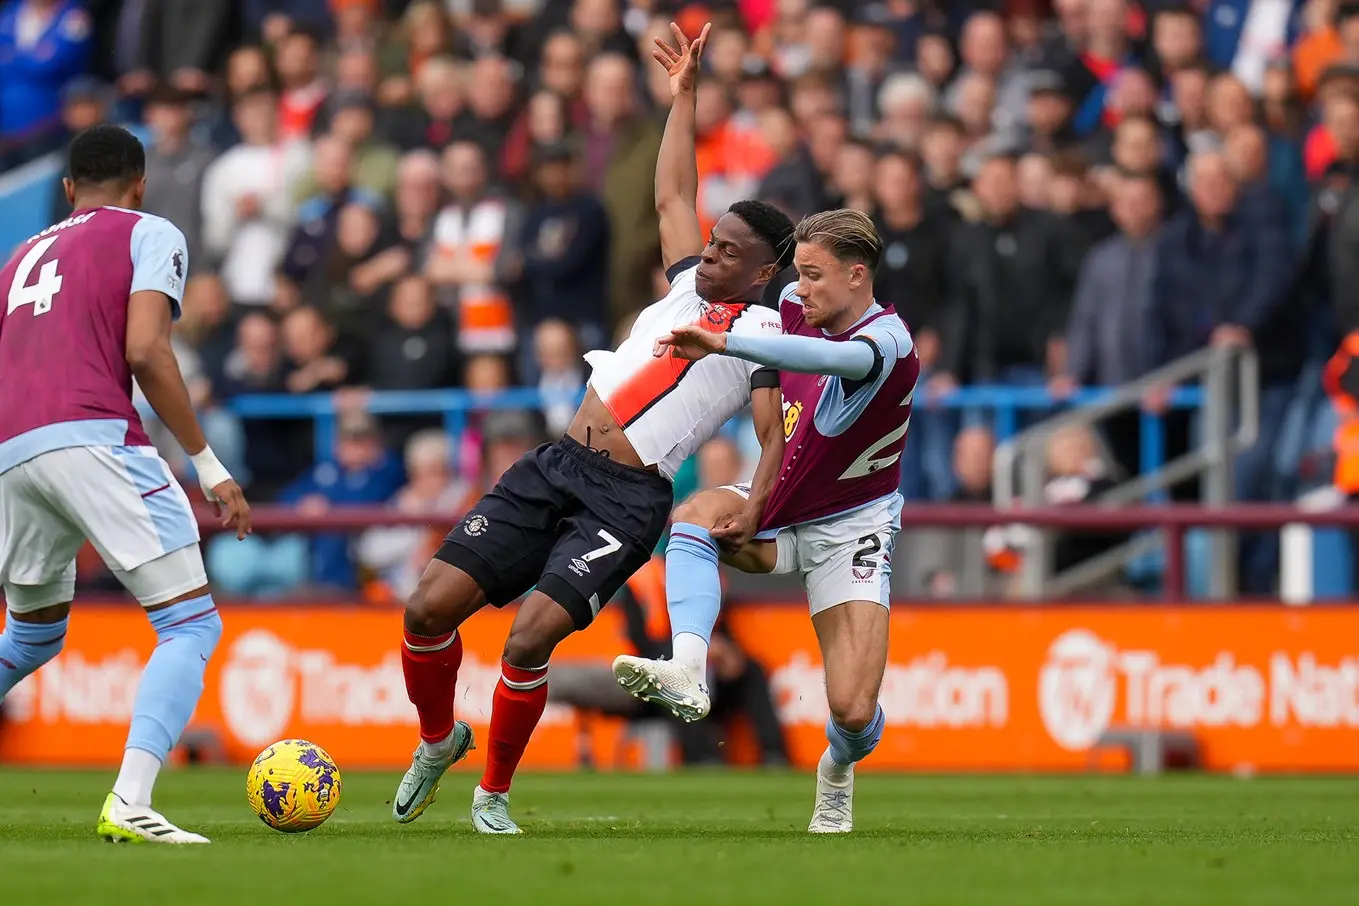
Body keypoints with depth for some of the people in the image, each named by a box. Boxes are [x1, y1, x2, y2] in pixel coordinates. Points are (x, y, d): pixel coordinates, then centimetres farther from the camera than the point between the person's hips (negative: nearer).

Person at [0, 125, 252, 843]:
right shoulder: (150, 235, 10)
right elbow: (143, 350, -5)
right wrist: (209, 467, -3)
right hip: (95, 438, -7)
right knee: (191, 624, -5)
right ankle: (129, 804, -24)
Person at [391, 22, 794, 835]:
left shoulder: (765, 333, 3)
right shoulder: (688, 286, 19)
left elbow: (777, 439, -3)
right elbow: (673, 195, 32)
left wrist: (750, 514, -19)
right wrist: (685, 94, 33)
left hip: (627, 501, -6)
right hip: (555, 468, 6)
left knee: (531, 637, -22)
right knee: (431, 606, -5)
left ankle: (496, 792, 0)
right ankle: (440, 738, 22)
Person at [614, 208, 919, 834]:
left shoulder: (888, 342, -24)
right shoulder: (795, 307, -3)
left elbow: (836, 358, -49)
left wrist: (724, 343, -57)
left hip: (848, 528, -5)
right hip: (776, 511, 5)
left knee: (854, 713, -14)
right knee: (694, 517, -32)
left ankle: (839, 769, 25)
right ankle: (686, 673, -49)